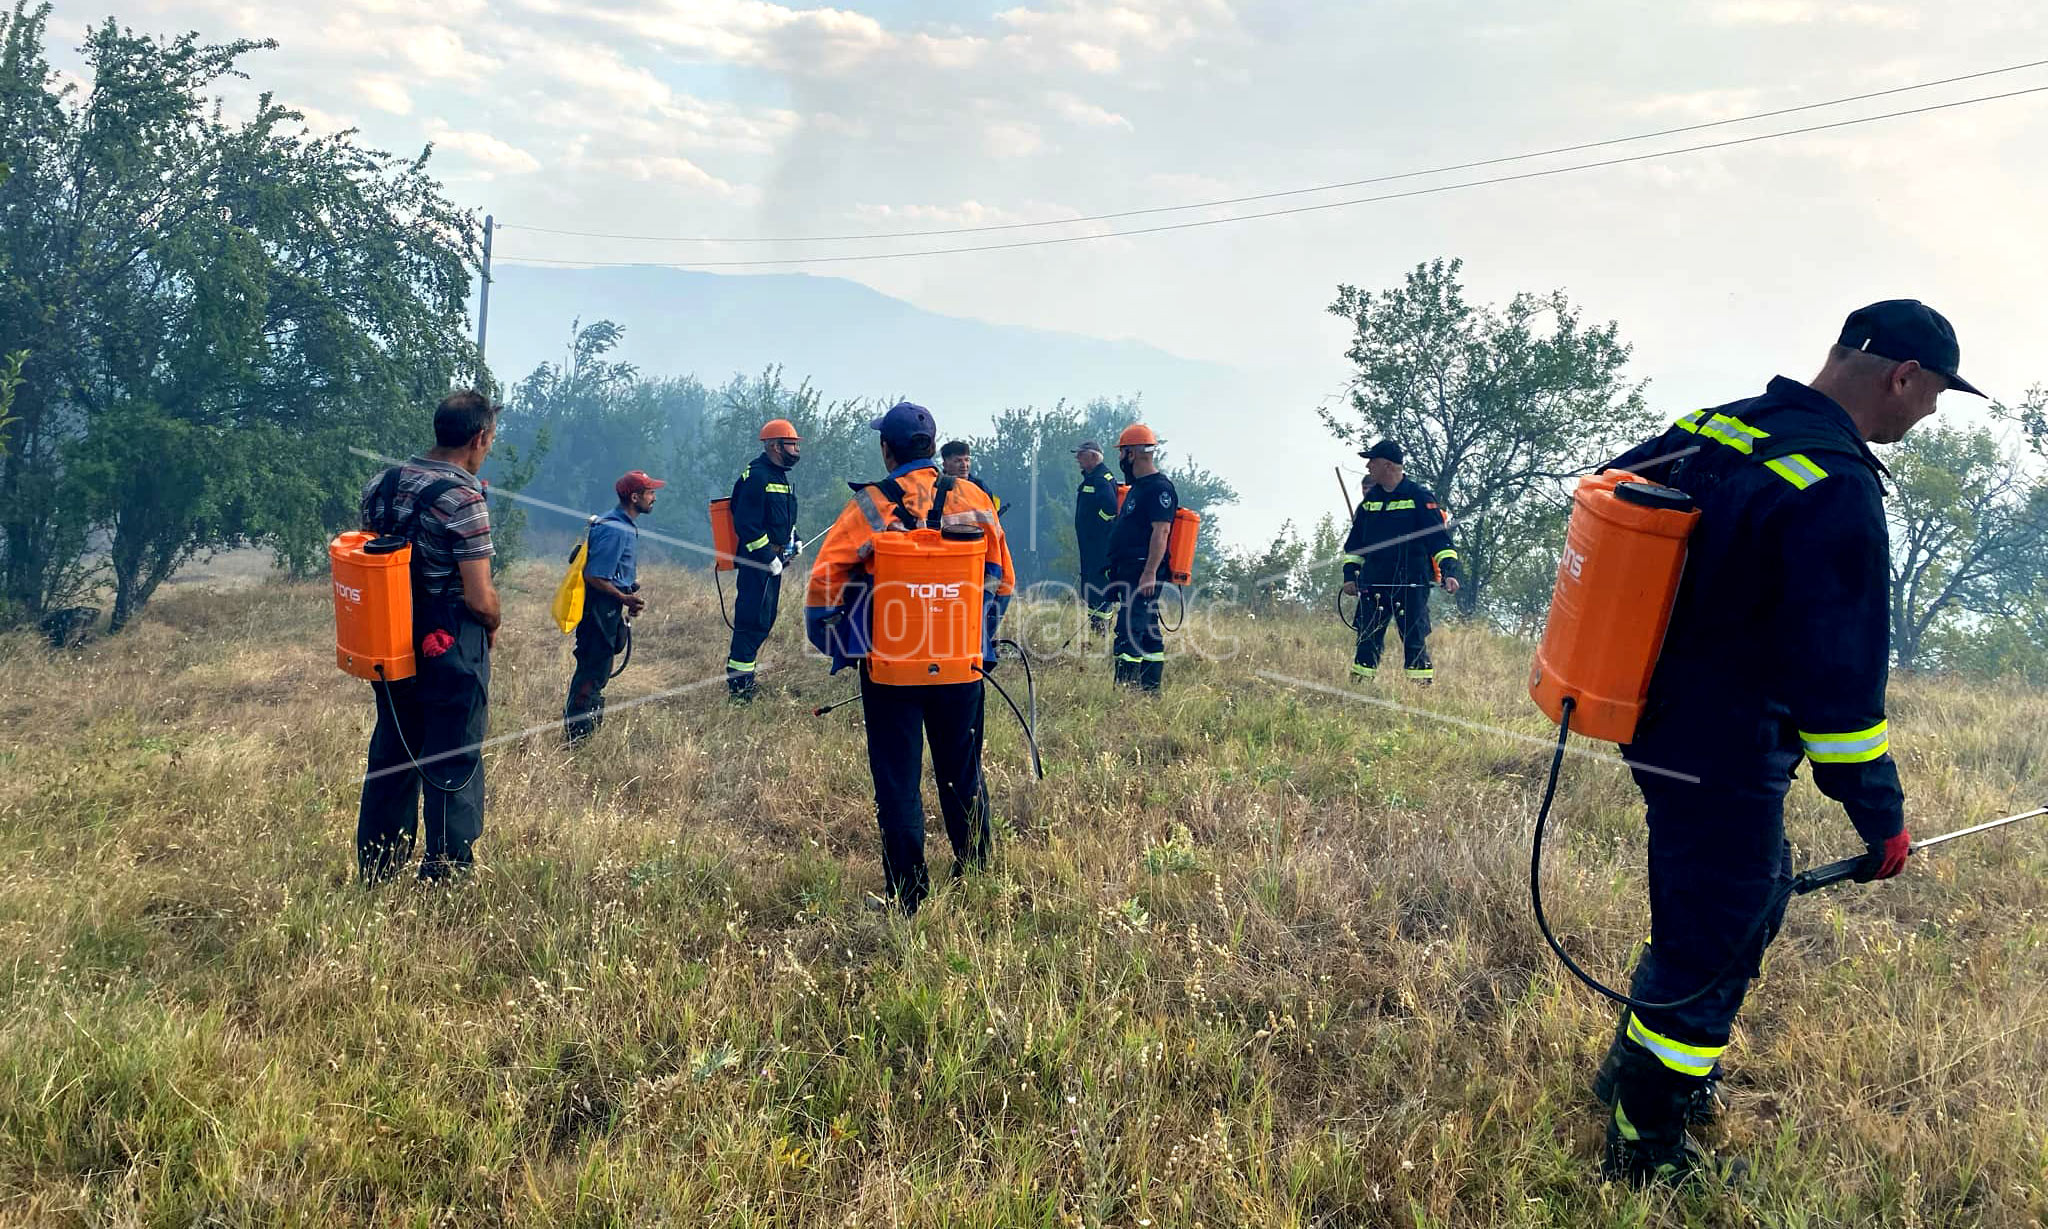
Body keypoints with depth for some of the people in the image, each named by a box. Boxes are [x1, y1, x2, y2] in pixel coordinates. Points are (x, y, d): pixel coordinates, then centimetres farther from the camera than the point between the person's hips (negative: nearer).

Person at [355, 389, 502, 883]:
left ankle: (376, 870, 28)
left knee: (390, 753, 18)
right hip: (450, 650, -7)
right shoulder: (463, 498, -19)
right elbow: (480, 598, -19)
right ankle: (447, 872, 13)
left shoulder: (380, 484, 3)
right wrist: (492, 628, 1)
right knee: (454, 764, 5)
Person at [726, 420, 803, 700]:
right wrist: (769, 557, -20)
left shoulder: (779, 477, 17)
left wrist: (793, 541, 12)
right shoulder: (756, 477, -15)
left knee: (765, 618, 16)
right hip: (757, 561, -10)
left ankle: (738, 669, 27)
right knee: (754, 620, -9)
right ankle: (738, 683, -5)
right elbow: (746, 524, -21)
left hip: (773, 559, 10)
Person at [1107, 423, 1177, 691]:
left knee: (1129, 632, -15)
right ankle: (1152, 689, 16)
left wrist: (1150, 572, -27)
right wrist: (1116, 570, 25)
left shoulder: (1159, 488, -12)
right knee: (1149, 633, 12)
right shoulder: (1138, 487, 20)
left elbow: (1161, 531, -21)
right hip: (1131, 572, 11)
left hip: (1142, 573, -11)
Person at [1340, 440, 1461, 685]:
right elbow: (1355, 541, 20)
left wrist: (1449, 571, -18)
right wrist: (1350, 574, 11)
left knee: (1414, 638, -5)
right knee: (1367, 637, 6)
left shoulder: (1419, 497, -3)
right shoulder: (1371, 499, 14)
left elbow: (1439, 537, -7)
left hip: (1411, 582, -5)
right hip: (1374, 581, 5)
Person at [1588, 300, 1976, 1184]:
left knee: (1752, 899, 26)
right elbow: (1839, 679, -23)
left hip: (1658, 726, 9)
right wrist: (1882, 817, -12)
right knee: (1709, 947, 5)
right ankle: (1645, 1154, 20)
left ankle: (1634, 1065, 40)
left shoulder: (1711, 430, 2)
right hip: (1725, 761, -9)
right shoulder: (1837, 494, -23)